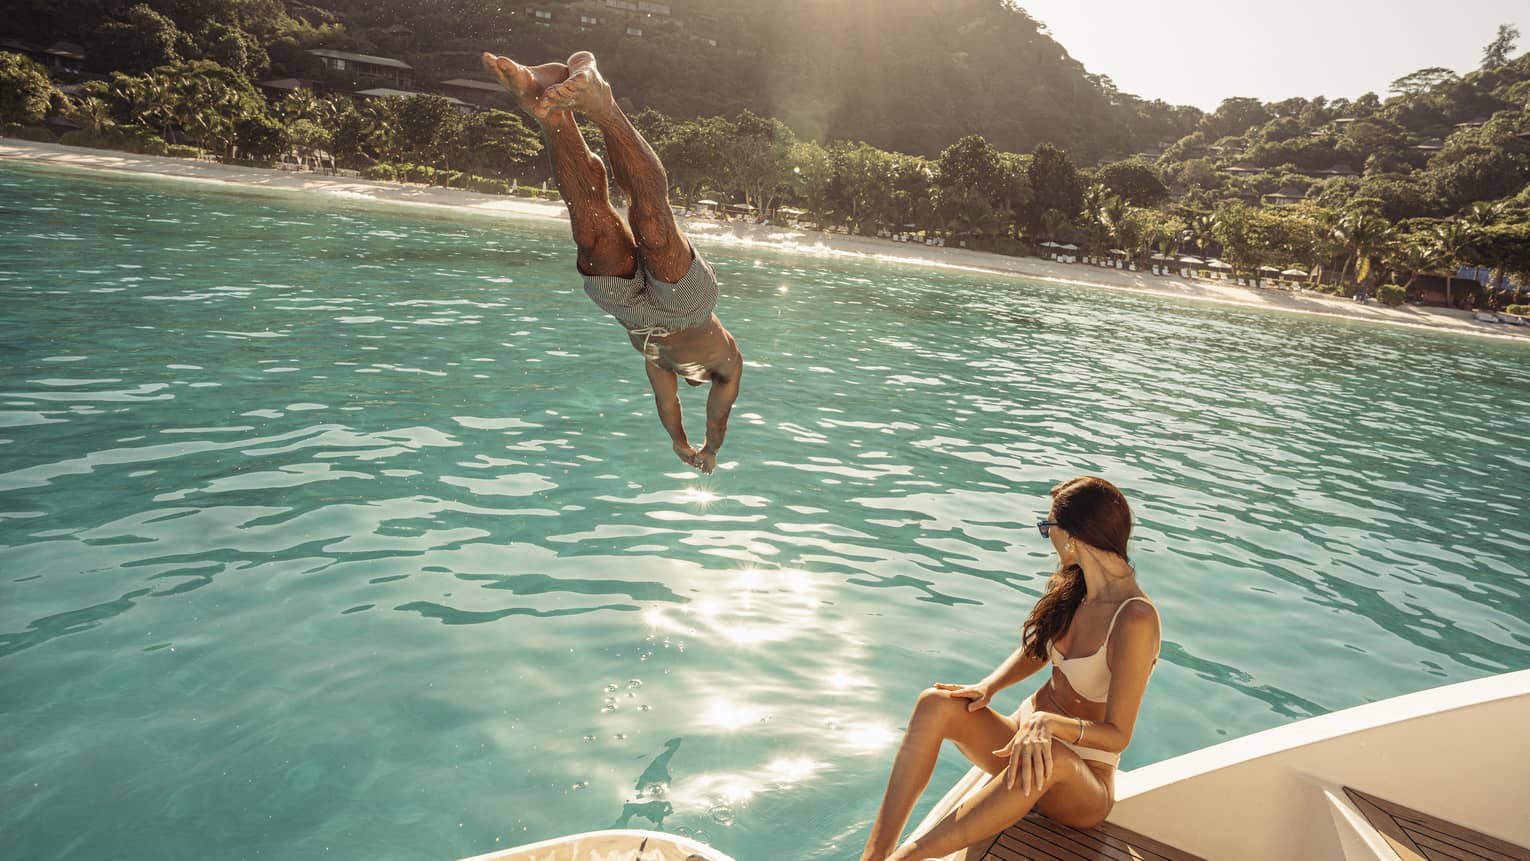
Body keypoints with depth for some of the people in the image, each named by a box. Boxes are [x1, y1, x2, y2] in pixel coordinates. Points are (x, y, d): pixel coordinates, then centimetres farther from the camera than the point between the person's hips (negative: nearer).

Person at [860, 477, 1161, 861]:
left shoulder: (1135, 617, -22)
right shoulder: (1074, 586, 0)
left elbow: (1117, 735, -21)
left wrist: (1049, 723, -39)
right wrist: (988, 686, -5)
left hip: (1082, 779, -7)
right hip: (1028, 733, 7)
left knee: (1047, 758, -42)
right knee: (936, 704, -21)